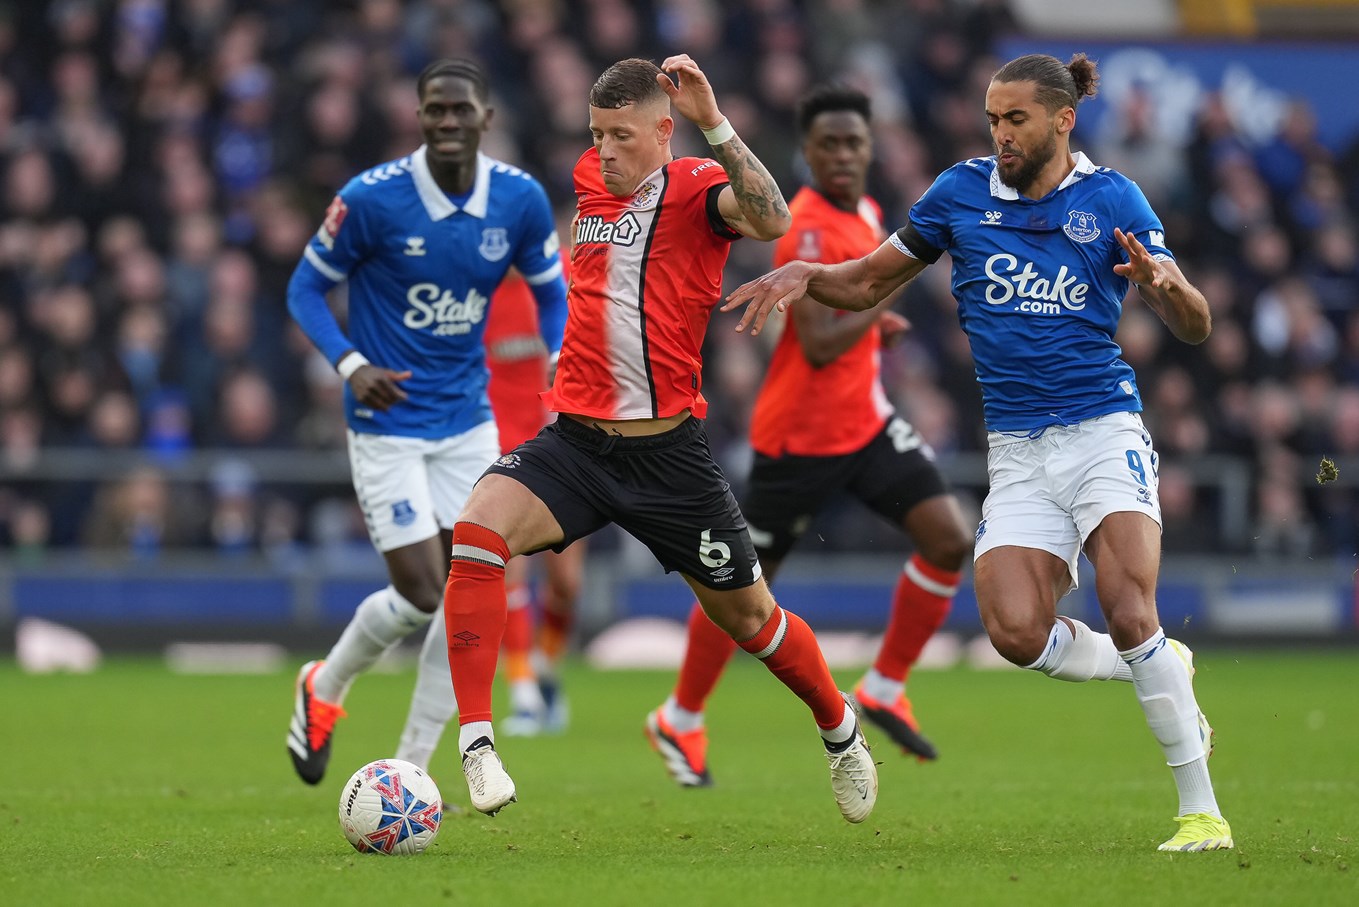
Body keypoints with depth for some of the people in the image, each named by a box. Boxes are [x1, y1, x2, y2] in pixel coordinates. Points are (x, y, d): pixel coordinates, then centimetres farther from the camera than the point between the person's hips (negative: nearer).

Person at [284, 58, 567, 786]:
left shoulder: (521, 200, -5)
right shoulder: (370, 199, -16)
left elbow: (551, 291, 10)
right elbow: (306, 288, -5)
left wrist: (562, 359, -10)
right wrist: (350, 363, -21)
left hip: (468, 423, 4)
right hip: (388, 422, -4)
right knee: (419, 595, -11)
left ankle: (409, 772, 10)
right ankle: (322, 689, 20)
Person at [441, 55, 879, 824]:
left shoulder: (698, 186, -9)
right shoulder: (588, 180, 8)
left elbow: (772, 220, -32)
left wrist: (714, 123, -37)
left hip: (668, 451, -4)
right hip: (574, 439, 4)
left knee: (744, 613, 11)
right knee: (478, 530, -25)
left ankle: (840, 729, 40)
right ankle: (477, 742, -26)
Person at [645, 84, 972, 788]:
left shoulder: (865, 213, 7)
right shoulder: (807, 228, -21)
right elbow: (819, 346, -28)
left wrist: (876, 321, 6)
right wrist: (885, 299, -21)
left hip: (866, 421, 7)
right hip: (800, 434, -7)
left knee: (949, 540, -9)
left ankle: (883, 691, 5)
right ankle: (679, 721, 25)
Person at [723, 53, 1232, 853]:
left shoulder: (1111, 199, 0)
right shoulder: (962, 192, 6)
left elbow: (1194, 328, -3)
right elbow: (867, 283, 16)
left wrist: (1166, 284, -25)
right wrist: (803, 273, -4)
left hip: (1102, 433, -3)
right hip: (1018, 451, 3)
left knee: (1129, 616, -22)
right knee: (1016, 631, -18)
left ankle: (1202, 810, -12)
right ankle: (1161, 669, 12)